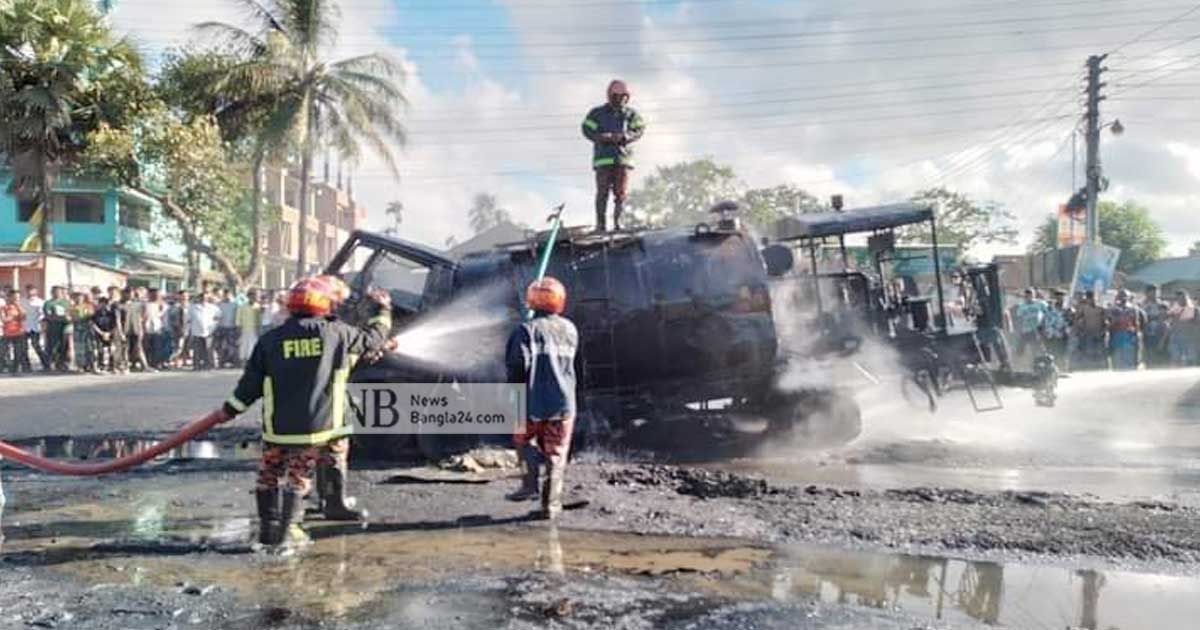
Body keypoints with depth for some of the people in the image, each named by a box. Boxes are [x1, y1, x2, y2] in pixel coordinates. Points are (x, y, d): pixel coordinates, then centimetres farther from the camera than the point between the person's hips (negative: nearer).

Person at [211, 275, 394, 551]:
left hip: (278, 426, 1)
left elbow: (251, 383, 6)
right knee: (297, 479, 7)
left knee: (269, 476, 16)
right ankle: (286, 533, 8)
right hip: (319, 425, -1)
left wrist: (230, 409, 21)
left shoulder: (269, 340, 1)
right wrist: (383, 310, 29)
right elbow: (373, 338, 12)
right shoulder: (337, 332, -3)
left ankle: (268, 528, 20)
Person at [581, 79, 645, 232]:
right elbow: (587, 130, 0)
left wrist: (624, 137, -15)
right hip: (603, 158, -2)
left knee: (621, 192, -2)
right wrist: (605, 138, -13)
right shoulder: (598, 113, 7)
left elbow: (639, 129, 3)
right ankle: (600, 223, -3)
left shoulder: (630, 114, 13)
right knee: (603, 191, -6)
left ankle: (617, 221, 6)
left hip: (623, 157, 2)